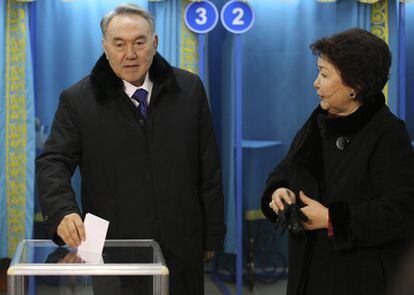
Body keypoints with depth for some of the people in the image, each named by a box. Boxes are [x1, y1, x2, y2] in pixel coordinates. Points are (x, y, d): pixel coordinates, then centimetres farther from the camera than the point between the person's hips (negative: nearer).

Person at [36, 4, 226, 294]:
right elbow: (53, 163, -9)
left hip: (181, 248, 2)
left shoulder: (189, 89, 4)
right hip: (113, 252, -2)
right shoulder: (78, 101, -2)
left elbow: (208, 169, 6)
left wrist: (211, 236, 6)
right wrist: (63, 212, -29)